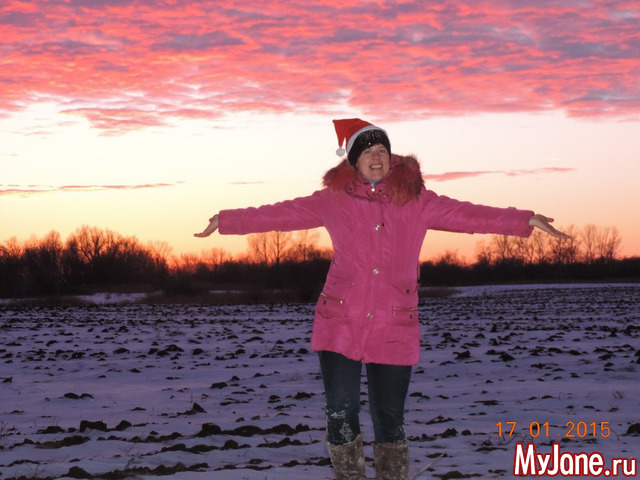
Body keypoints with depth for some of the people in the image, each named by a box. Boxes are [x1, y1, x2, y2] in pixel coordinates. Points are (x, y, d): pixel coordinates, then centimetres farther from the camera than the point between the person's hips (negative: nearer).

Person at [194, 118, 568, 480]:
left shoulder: (415, 200, 5)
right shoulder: (333, 199, 4)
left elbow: (466, 215, 2)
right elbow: (280, 214, 9)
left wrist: (525, 221, -5)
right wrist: (226, 221, 9)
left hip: (394, 330, 0)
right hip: (341, 326, 0)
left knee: (390, 420, 5)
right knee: (341, 416, -4)